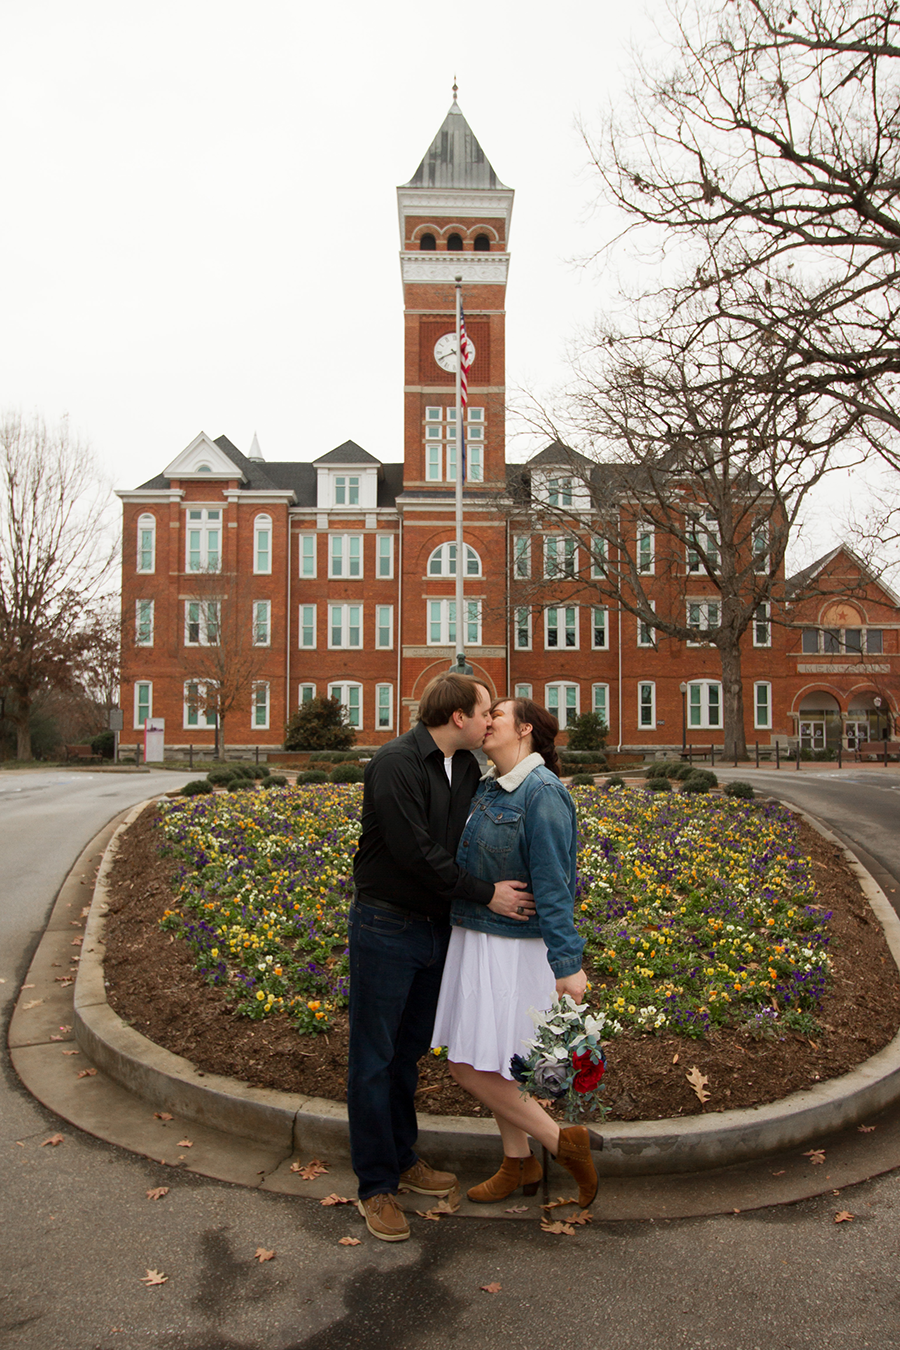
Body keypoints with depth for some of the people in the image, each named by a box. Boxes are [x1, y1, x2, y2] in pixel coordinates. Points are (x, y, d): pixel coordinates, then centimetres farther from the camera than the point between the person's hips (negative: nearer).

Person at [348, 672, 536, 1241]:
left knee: (410, 1052, 20)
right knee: (375, 1060, 6)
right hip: (387, 928, -7)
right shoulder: (395, 763, -21)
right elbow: (416, 853, -25)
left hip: (436, 927, 7)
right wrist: (486, 894, -18)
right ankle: (377, 1185, 19)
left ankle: (403, 1158, 36)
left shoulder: (469, 767, 4)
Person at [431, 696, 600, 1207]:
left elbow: (552, 884, -23)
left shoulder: (542, 792, -20)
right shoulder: (488, 787, 5)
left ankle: (565, 1142, 14)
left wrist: (568, 965, -24)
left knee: (471, 1066, -3)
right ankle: (519, 1162, 36)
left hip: (512, 948, -9)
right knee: (495, 1060, 18)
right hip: (476, 937, 9)